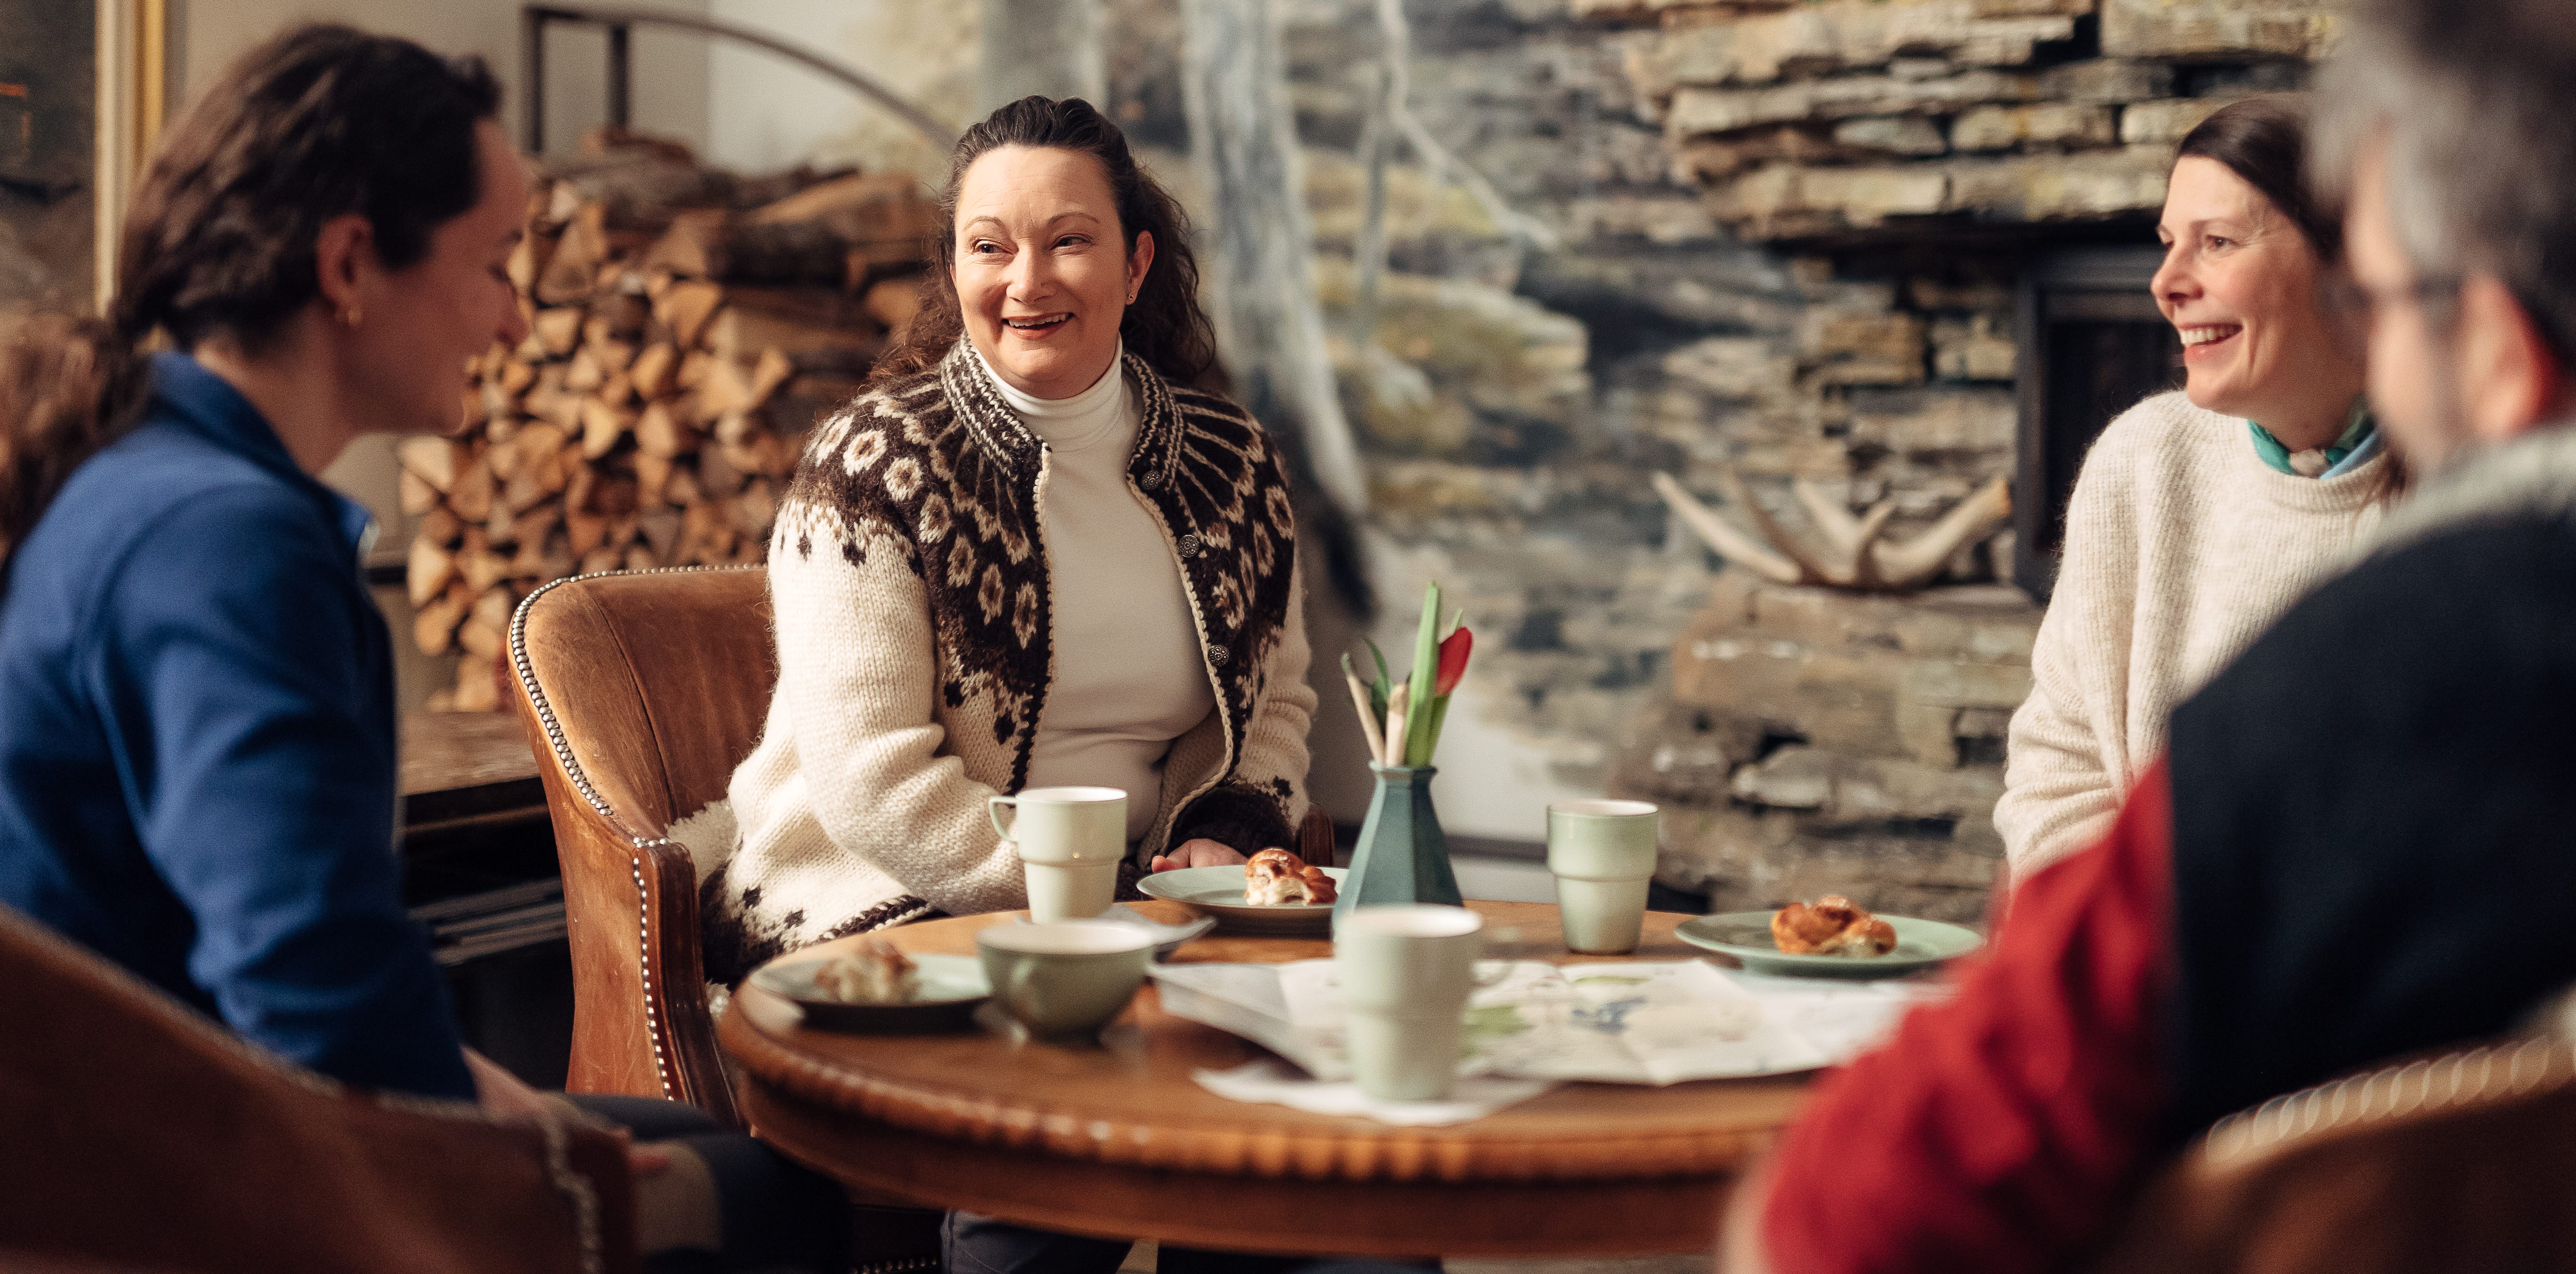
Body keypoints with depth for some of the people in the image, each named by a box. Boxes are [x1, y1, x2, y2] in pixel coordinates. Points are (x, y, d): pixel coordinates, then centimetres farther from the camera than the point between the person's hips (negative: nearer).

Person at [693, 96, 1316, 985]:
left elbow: (1274, 699, 19)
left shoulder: (1234, 461, 7)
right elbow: (869, 780, -15)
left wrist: (1224, 837, -2)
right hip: (876, 903, -5)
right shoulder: (871, 464, -9)